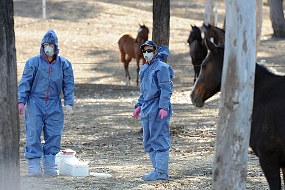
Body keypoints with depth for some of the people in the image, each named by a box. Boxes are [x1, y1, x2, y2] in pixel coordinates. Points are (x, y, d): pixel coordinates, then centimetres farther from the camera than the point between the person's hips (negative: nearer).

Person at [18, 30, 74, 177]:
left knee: (54, 134, -1)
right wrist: (21, 101, -7)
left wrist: (68, 102, -1)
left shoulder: (64, 64, 5)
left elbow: (68, 85, 8)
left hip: (54, 104, 2)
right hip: (35, 102, -2)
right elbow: (25, 82, 0)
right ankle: (33, 164, -5)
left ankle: (49, 164, 7)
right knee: (33, 133, -8)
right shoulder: (33, 62, -1)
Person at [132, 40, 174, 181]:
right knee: (148, 142, 11)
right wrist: (139, 106, 20)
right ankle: (158, 169, 16)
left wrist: (164, 107, -22)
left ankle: (161, 172, -10)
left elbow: (166, 89, -14)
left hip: (158, 110, -10)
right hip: (147, 109, 10)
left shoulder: (161, 67, -8)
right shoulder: (144, 69, 19)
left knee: (159, 141, -10)